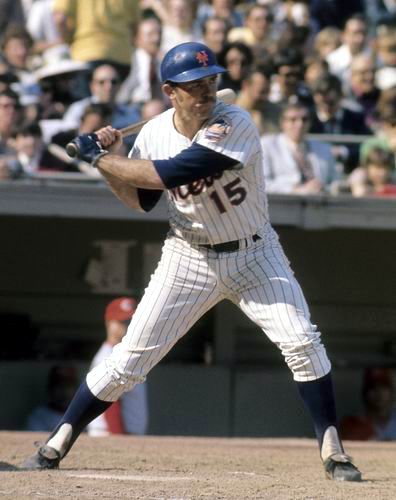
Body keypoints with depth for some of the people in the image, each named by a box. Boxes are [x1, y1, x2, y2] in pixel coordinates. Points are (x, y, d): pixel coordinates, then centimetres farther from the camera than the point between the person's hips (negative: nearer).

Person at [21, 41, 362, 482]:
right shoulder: (154, 133, -7)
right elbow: (140, 200, 8)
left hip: (253, 254, -3)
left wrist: (98, 158, -23)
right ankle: (57, 444, 9)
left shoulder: (234, 125, -24)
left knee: (302, 343, -17)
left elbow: (170, 174, -33)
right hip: (188, 259, 3)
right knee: (129, 359, -1)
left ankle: (332, 450, -4)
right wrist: (108, 158, -8)